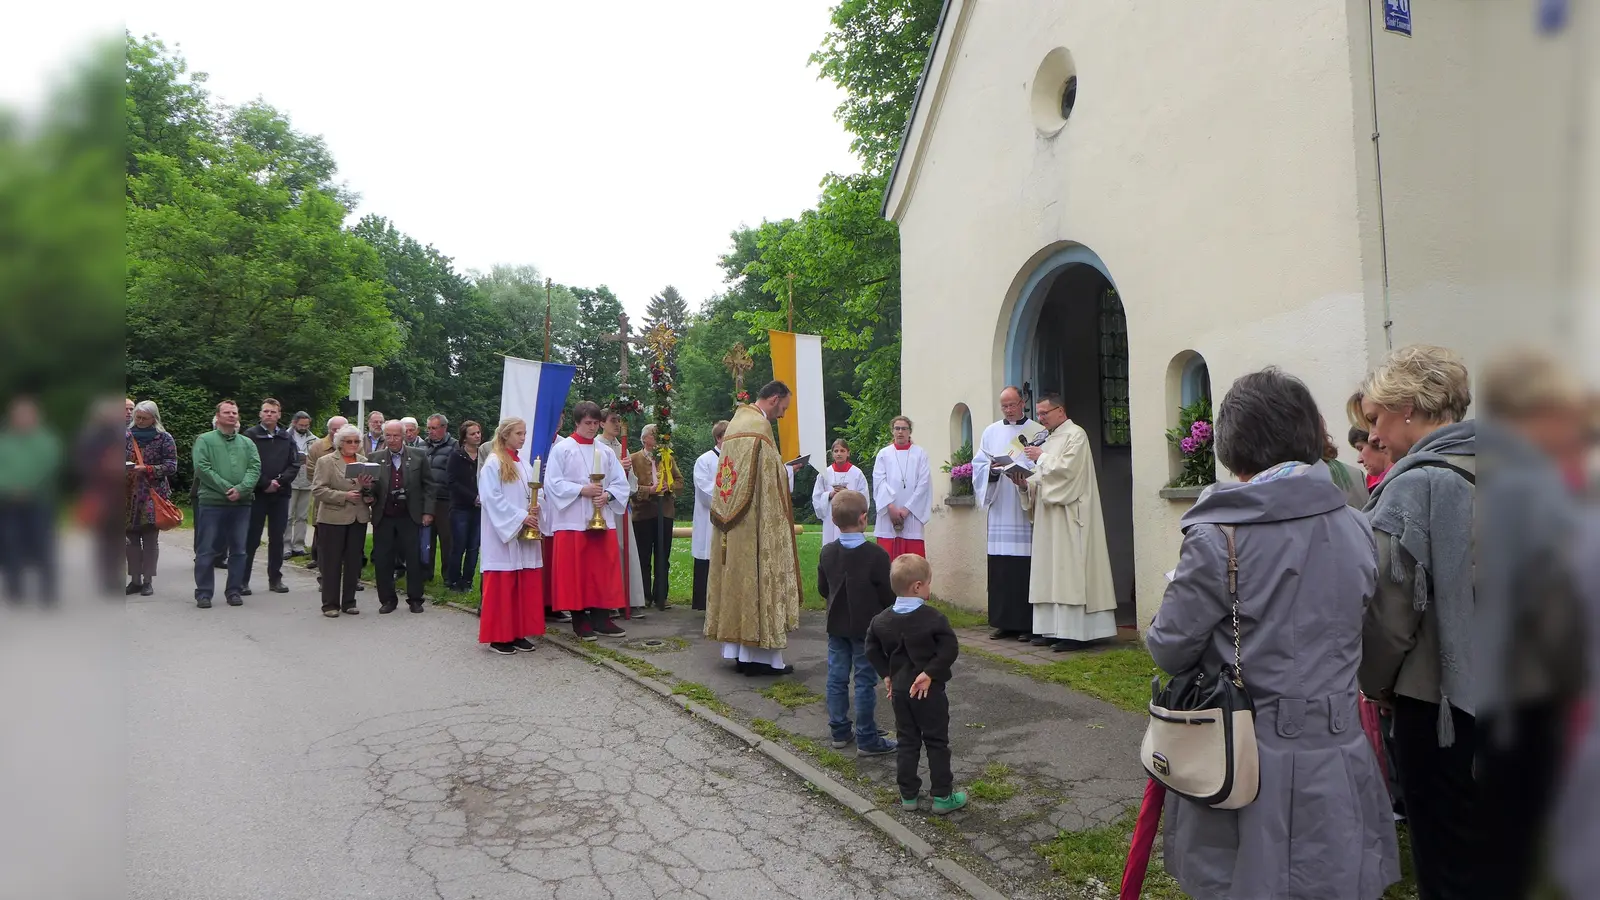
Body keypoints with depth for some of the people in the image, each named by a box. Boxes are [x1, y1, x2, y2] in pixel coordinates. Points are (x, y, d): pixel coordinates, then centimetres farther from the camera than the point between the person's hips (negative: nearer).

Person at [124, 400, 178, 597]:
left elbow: (171, 466, -6)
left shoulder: (164, 438, -2)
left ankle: (147, 581, 8)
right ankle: (135, 580, 14)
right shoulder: (127, 436, 9)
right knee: (132, 538, 6)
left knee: (150, 539, 1)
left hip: (153, 495, -3)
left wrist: (146, 469, -17)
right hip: (130, 494, 4)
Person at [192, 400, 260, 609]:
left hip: (241, 503, 3)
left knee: (239, 550, 6)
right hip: (211, 503, -3)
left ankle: (234, 591, 15)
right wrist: (226, 488, -15)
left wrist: (241, 489, -15)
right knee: (207, 550, 1)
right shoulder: (205, 440, 3)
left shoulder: (247, 443, 12)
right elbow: (202, 467, -9)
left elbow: (255, 468, 1)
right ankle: (203, 592, 10)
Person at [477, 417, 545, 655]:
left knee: (525, 584, 5)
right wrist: (521, 517, -17)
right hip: (502, 533, -6)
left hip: (525, 533, 6)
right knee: (502, 584, -3)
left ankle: (519, 633, 12)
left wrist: (534, 509, -5)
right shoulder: (493, 463, -6)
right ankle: (498, 636, 4)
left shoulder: (524, 464, 15)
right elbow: (492, 498, -13)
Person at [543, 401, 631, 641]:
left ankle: (599, 618, 13)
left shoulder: (606, 452, 11)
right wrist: (582, 490, -16)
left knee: (602, 570, 5)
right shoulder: (561, 449, -1)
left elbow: (620, 483, 9)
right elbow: (553, 483, -8)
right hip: (572, 520, -4)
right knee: (575, 572, -1)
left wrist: (607, 495, -10)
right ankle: (579, 621, 8)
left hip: (602, 519, 4)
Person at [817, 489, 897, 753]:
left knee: (836, 678, 13)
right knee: (865, 682, 3)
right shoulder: (876, 554, -18)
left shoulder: (827, 552, -3)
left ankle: (839, 732, 22)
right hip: (867, 628, -5)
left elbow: (822, 589, 6)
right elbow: (888, 594, -14)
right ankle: (867, 739, 10)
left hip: (836, 626, 5)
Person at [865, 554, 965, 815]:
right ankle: (943, 796, 14)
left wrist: (886, 674, 8)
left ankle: (908, 794, 21)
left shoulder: (882, 619, -1)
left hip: (899, 690, 5)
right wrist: (931, 673, -15)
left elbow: (871, 649, 5)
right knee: (937, 743, 8)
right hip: (930, 691, -5)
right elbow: (950, 649, -21)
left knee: (906, 742, 15)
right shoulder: (933, 618, -18)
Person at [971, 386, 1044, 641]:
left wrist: (1026, 476, -21)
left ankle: (1029, 624, 3)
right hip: (1000, 510, 3)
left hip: (1026, 509, -3)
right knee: (1000, 569, 3)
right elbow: (978, 464, 10)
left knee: (1027, 566, -5)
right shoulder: (991, 432, 15)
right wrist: (993, 470, -11)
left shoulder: (1038, 432, 4)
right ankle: (1004, 622, 11)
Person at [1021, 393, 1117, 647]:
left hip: (1068, 515, -8)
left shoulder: (1075, 435, -6)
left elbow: (1067, 469, -18)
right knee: (1050, 571, 7)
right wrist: (1025, 480, 1)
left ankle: (1073, 632, -7)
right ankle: (1053, 629, 10)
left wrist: (1041, 457, -7)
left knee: (1068, 569, -9)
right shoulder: (1051, 438, 19)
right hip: (1049, 514, 9)